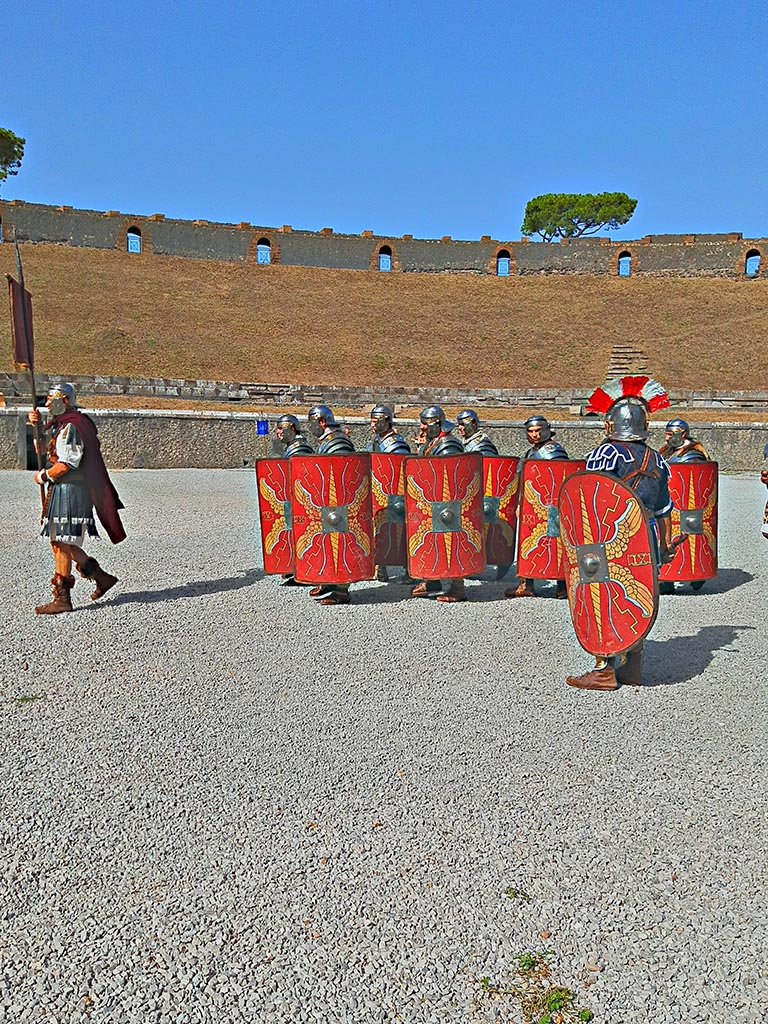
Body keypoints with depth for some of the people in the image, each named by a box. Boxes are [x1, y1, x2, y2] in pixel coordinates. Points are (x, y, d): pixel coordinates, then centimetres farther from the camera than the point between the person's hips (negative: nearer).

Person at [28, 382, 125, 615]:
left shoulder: (70, 427, -15)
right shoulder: (58, 425, 18)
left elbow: (65, 464, -21)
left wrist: (43, 476, -7)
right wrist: (34, 423, 11)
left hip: (69, 491, -10)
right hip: (60, 490, 10)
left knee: (61, 544, -6)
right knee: (60, 543, 12)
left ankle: (62, 599, 1)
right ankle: (101, 577, 21)